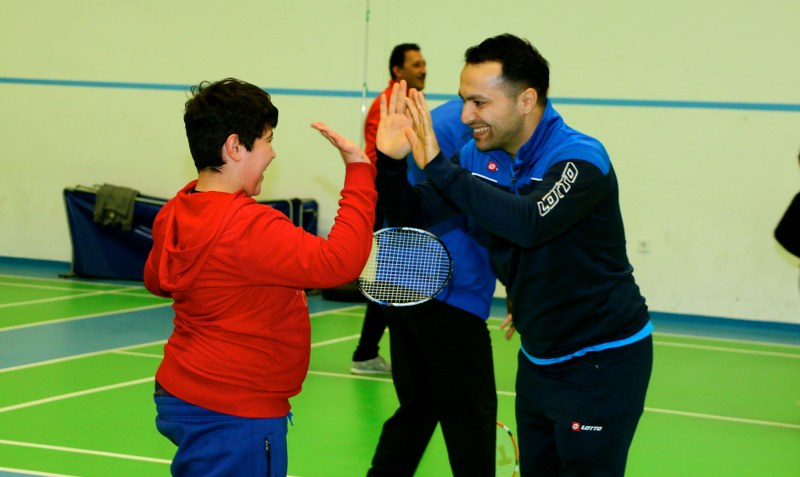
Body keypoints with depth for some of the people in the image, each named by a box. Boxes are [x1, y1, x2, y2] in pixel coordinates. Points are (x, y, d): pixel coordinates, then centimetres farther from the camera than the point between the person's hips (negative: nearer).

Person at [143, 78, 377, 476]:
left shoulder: (174, 214, 5)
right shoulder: (248, 227, -24)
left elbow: (156, 280, 24)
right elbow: (338, 261, -30)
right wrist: (359, 172, -24)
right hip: (234, 418, -9)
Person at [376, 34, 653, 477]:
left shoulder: (580, 159, -22)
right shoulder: (479, 156, 1)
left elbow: (528, 223, -40)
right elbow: (415, 212, 2)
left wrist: (439, 167, -39)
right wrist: (389, 161, -18)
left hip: (602, 361, -7)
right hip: (538, 355, 7)